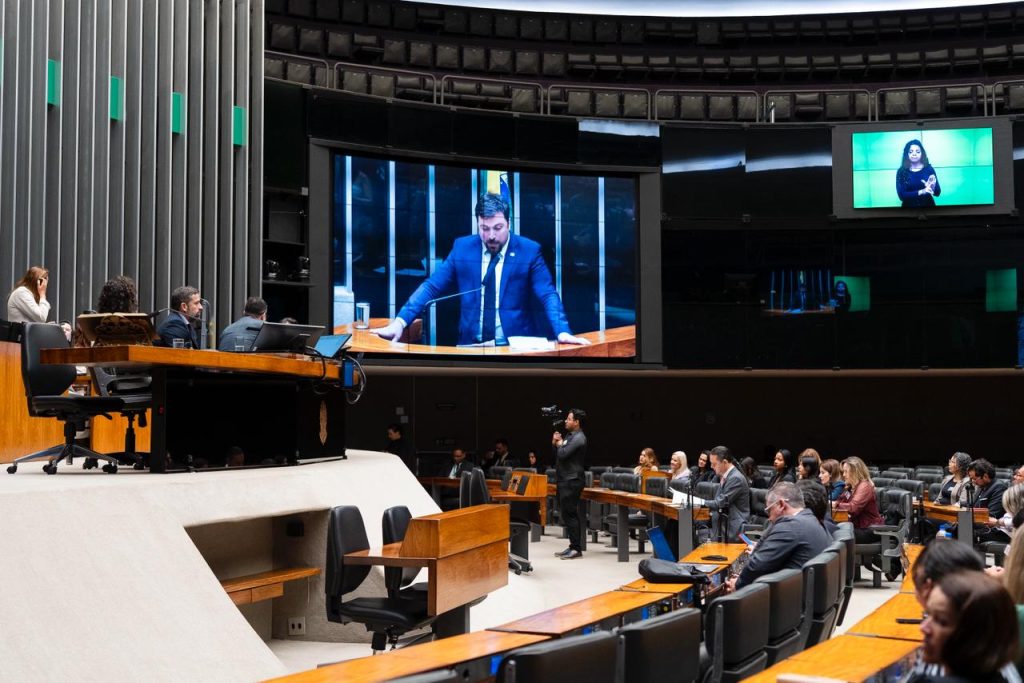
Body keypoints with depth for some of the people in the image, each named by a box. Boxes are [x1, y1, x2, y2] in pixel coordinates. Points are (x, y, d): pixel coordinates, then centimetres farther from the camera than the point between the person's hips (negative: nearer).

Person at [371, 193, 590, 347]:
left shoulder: (529, 250, -1)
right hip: (471, 345, 2)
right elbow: (431, 287, 5)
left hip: (514, 347, -1)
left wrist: (562, 332, -24)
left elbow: (548, 296, -5)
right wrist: (400, 322, -8)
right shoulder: (462, 247, 5)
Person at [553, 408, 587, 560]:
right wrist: (555, 443, 4)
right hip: (564, 481, 10)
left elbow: (563, 454, -23)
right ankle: (572, 547, 17)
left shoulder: (579, 438, -14)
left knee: (570, 515, -8)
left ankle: (576, 549, -5)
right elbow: (558, 455, 20)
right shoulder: (569, 436, 17)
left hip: (571, 481, -10)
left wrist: (560, 444, -4)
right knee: (567, 514, 11)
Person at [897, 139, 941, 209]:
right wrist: (921, 192, -25)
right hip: (909, 206, -1)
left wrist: (932, 187, -24)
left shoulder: (929, 169, -3)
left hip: (927, 205, 1)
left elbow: (937, 193, -2)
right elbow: (902, 195, -15)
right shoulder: (901, 171, -6)